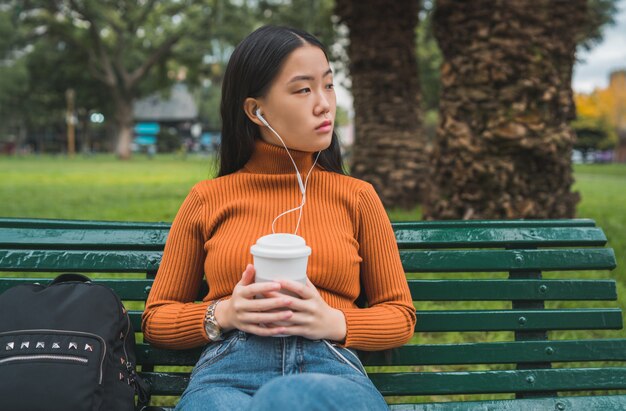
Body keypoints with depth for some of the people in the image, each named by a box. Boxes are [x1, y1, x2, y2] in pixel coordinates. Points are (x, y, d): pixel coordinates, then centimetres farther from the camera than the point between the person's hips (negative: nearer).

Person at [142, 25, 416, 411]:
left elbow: (400, 315, 17)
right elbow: (157, 318, 19)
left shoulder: (357, 197, 14)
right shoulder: (207, 199, 13)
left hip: (333, 369, 0)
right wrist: (223, 315, -3)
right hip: (227, 374, 1)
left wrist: (333, 322, -5)